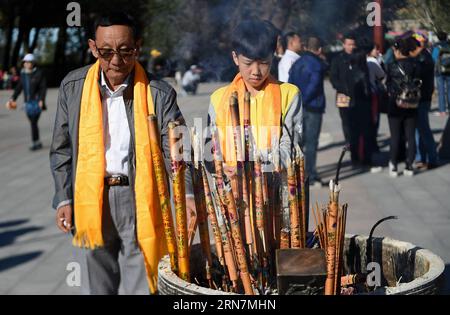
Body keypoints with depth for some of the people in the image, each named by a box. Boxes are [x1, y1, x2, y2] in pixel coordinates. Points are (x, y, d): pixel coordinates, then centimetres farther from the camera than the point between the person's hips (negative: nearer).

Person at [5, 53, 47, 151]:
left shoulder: (39, 74, -9)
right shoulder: (23, 74, 8)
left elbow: (43, 87, -11)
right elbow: (19, 87, 11)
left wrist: (41, 100, -21)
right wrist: (13, 98, 2)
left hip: (37, 102, -6)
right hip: (28, 103, 6)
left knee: (33, 123, -12)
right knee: (33, 123, 10)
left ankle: (35, 143, -6)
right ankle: (38, 143, 21)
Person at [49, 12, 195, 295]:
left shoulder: (159, 93, -6)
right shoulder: (73, 86, 2)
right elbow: (62, 148, 10)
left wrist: (187, 194, -25)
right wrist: (63, 198, 4)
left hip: (139, 202, -2)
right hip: (90, 204, 2)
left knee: (142, 286, 6)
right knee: (96, 287, 14)